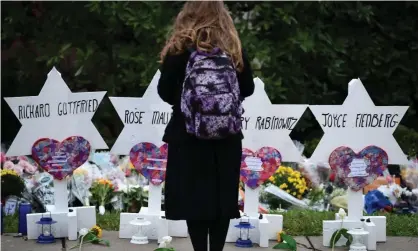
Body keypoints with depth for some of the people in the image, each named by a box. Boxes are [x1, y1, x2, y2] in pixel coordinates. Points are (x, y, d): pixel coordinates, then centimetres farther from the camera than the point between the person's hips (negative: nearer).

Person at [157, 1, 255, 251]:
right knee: (223, 196, 10)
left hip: (188, 135, -3)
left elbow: (165, 92, -5)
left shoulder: (179, 49, -8)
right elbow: (248, 89, 9)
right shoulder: (234, 50, 1)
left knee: (193, 197, 3)